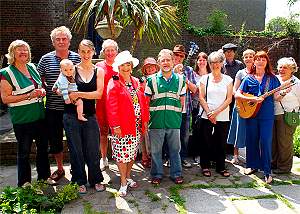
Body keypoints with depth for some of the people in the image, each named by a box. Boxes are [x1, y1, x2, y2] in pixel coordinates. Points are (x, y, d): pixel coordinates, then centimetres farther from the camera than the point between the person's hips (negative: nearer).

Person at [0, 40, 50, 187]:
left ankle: (44, 177, 33)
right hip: (22, 119, -6)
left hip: (40, 116, 6)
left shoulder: (32, 67, 8)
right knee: (24, 152, 7)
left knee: (43, 147, 16)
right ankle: (24, 183, 24)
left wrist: (42, 91, 0)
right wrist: (29, 96, -22)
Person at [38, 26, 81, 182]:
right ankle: (60, 168, 33)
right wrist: (47, 90, -7)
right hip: (53, 108, 2)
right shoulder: (46, 59, 3)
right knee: (55, 139, 13)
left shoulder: (77, 58, 0)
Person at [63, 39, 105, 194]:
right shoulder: (72, 68, 2)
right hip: (72, 116, 0)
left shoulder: (98, 71, 5)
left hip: (90, 116, 1)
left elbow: (99, 94, -6)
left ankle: (96, 180, 26)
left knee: (93, 150, 5)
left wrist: (79, 94, -15)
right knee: (76, 150, 8)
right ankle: (80, 181, 27)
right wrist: (69, 95, -19)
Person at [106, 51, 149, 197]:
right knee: (122, 153, 1)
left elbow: (143, 102, 13)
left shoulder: (136, 82, 13)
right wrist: (115, 125, -16)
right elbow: (111, 106, -11)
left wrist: (145, 120, 8)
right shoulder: (114, 83, -5)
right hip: (122, 126, -5)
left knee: (132, 152, 14)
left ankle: (128, 176, 32)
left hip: (137, 125, 6)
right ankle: (123, 183, 15)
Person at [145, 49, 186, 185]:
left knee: (175, 149, 12)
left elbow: (182, 100, 12)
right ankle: (156, 174, 25)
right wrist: (155, 111, -3)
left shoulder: (180, 79, 7)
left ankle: (176, 174, 28)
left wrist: (175, 112, 4)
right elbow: (146, 100, 4)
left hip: (174, 121, 1)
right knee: (156, 150, 9)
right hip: (156, 121, -1)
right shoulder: (152, 80, 1)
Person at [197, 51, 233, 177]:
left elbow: (229, 99, 0)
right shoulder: (204, 78, 7)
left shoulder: (228, 79, 7)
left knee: (221, 143, 6)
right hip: (206, 116, 0)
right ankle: (205, 167, 18)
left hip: (223, 117, 1)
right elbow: (201, 97, 0)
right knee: (206, 142, 4)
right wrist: (209, 112, -10)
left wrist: (216, 112, -10)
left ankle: (221, 167, 20)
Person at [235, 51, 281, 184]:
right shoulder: (248, 78, 5)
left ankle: (267, 171, 7)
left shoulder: (272, 78, 5)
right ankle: (252, 165, 25)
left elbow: (276, 97, 2)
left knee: (266, 141, -3)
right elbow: (237, 95, -1)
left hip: (267, 114, -1)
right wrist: (251, 99, -14)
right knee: (252, 140, 9)